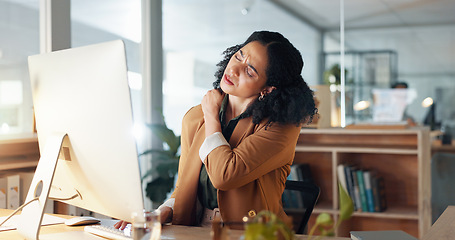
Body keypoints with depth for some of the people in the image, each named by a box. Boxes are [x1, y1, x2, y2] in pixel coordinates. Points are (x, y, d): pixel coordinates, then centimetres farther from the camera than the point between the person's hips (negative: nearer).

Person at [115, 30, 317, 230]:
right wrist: (163, 212, -8)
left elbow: (224, 176, -21)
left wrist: (211, 116, -7)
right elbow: (183, 187, 13)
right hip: (196, 233, 5)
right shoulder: (194, 118, 7)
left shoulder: (281, 125, -10)